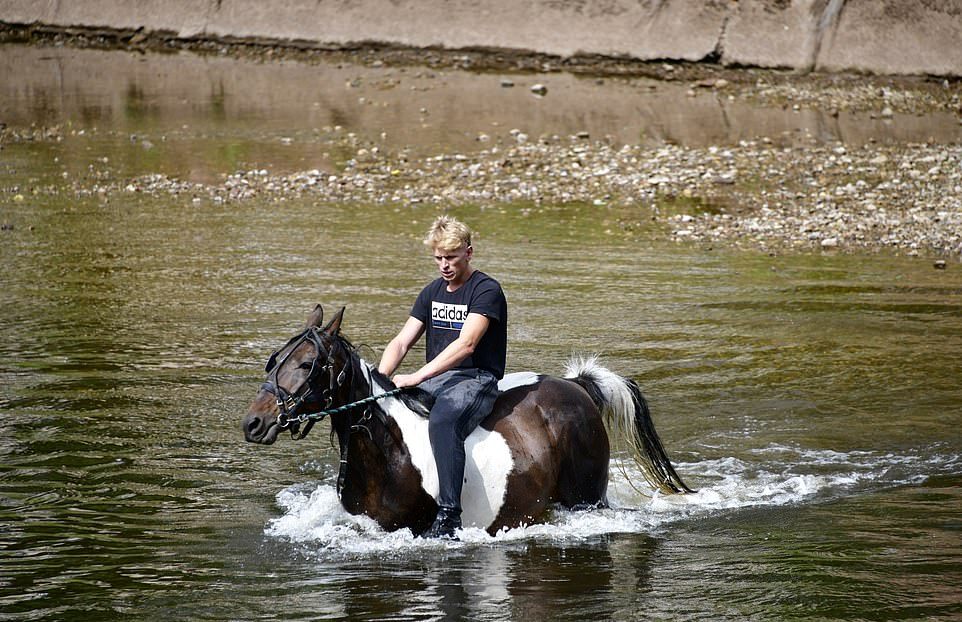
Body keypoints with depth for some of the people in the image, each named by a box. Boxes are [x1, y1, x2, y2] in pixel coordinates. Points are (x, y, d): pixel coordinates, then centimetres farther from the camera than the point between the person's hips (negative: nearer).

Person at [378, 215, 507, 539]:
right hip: (435, 380, 8)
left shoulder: (486, 290, -8)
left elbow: (466, 345, -21)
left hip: (476, 381, -8)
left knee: (442, 421, -38)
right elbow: (401, 342, 11)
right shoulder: (432, 292, 16)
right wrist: (380, 378, -9)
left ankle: (448, 518, -44)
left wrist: (417, 377, -29)